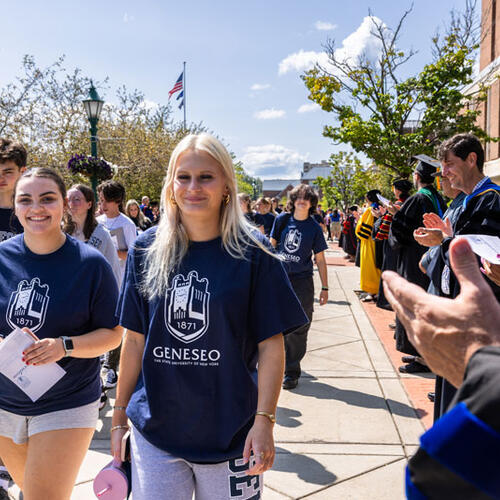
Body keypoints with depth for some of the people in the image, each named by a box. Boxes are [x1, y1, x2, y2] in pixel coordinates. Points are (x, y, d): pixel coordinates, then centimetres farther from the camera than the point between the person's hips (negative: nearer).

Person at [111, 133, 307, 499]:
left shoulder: (252, 253, -9)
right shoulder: (146, 250, -1)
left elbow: (271, 345, -8)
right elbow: (135, 339, 4)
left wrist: (264, 420, -13)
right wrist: (120, 413, 6)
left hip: (230, 433, -1)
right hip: (154, 429, 2)